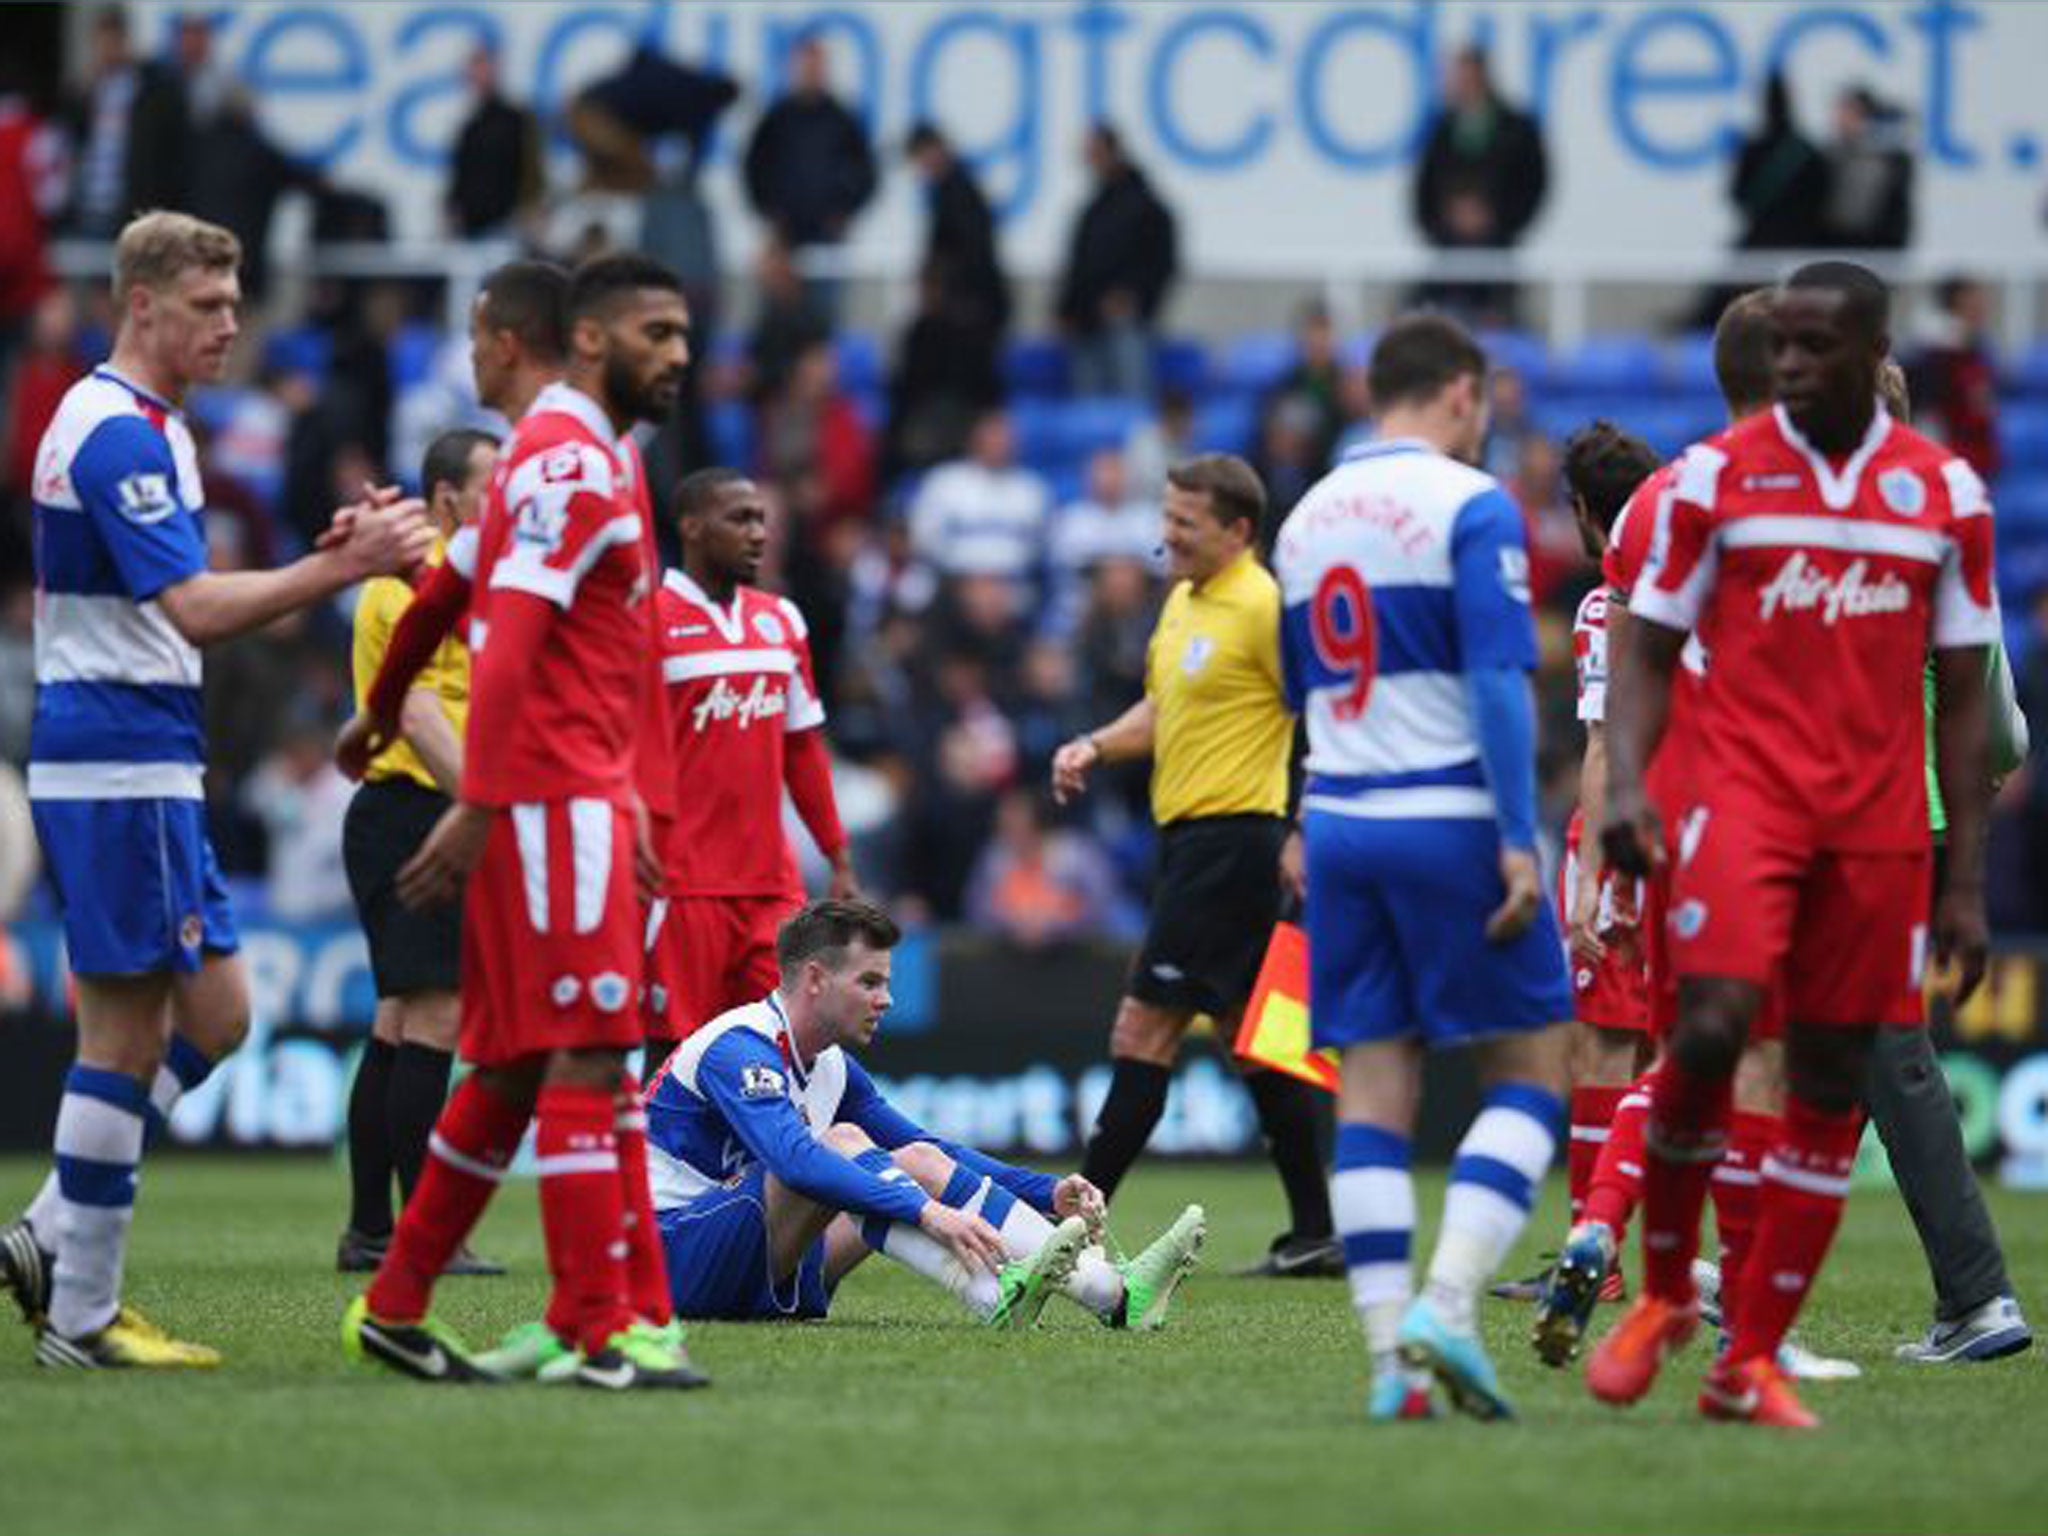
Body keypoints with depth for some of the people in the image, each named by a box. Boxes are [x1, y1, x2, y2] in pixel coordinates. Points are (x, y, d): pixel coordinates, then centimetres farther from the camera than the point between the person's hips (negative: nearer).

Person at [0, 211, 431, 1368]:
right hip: (118, 764, -10)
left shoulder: (150, 428, 17)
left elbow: (176, 602, 20)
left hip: (145, 764, 10)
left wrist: (333, 556, 7)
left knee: (211, 1015, 12)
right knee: (130, 1031, -5)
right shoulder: (118, 434, -16)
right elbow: (192, 610, -24)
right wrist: (342, 567, -29)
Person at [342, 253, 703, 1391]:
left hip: (584, 798, 10)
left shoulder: (601, 463, 20)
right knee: (588, 1058, -10)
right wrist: (479, 807, -24)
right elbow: (508, 648, -20)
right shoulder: (570, 464, -13)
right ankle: (601, 1331, -10)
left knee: (517, 1069, 12)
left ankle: (395, 1307, 17)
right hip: (555, 796, -10)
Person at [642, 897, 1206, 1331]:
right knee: (841, 1144, -26)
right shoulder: (738, 1049, -17)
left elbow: (929, 1149, 18)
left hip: (763, 1276, 8)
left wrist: (1048, 1194, 3)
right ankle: (993, 1297, -43)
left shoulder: (834, 1068, 13)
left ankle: (1112, 1290, -20)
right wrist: (928, 1211, -40)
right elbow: (796, 1160, -33)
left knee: (918, 1159, -5)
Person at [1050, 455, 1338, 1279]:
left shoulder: (1262, 607, -14)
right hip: (1192, 839, 10)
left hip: (1230, 837, -10)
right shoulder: (1183, 601, 14)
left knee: (1145, 1027, -9)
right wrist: (1094, 747, 8)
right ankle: (1314, 1232, 15)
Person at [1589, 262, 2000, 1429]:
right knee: (1712, 1027, -21)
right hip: (1744, 793, -2)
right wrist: (1626, 785, -13)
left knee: (1833, 1088, 1)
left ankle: (1752, 1363, 8)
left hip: (1879, 824, 2)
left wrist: (1966, 884, 5)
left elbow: (1962, 697, 10)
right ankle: (1665, 1295, 1)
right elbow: (1650, 654, 6)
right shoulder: (1716, 476, 3)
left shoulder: (1946, 493, 7)